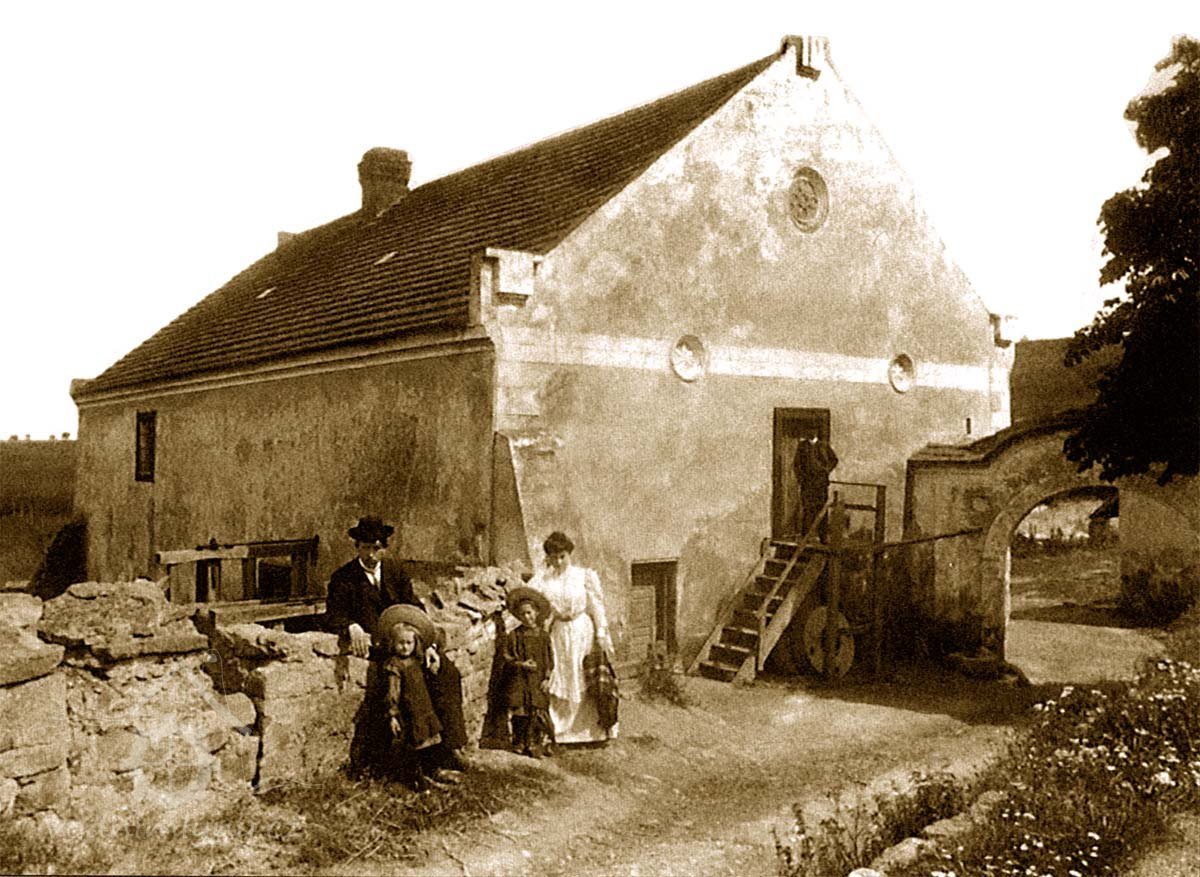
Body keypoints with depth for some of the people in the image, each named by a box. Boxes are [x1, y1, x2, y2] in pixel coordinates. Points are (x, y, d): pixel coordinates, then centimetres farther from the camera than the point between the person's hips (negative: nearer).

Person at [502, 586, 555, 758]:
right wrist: (521, 664, -15)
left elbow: (550, 660, 10)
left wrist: (547, 678, -1)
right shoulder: (514, 635, 2)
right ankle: (520, 745, 3)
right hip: (519, 681, -1)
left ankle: (538, 746, 1)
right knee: (520, 714, -6)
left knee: (539, 713, -5)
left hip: (538, 681, 2)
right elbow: (506, 658, 0)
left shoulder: (543, 636, 8)